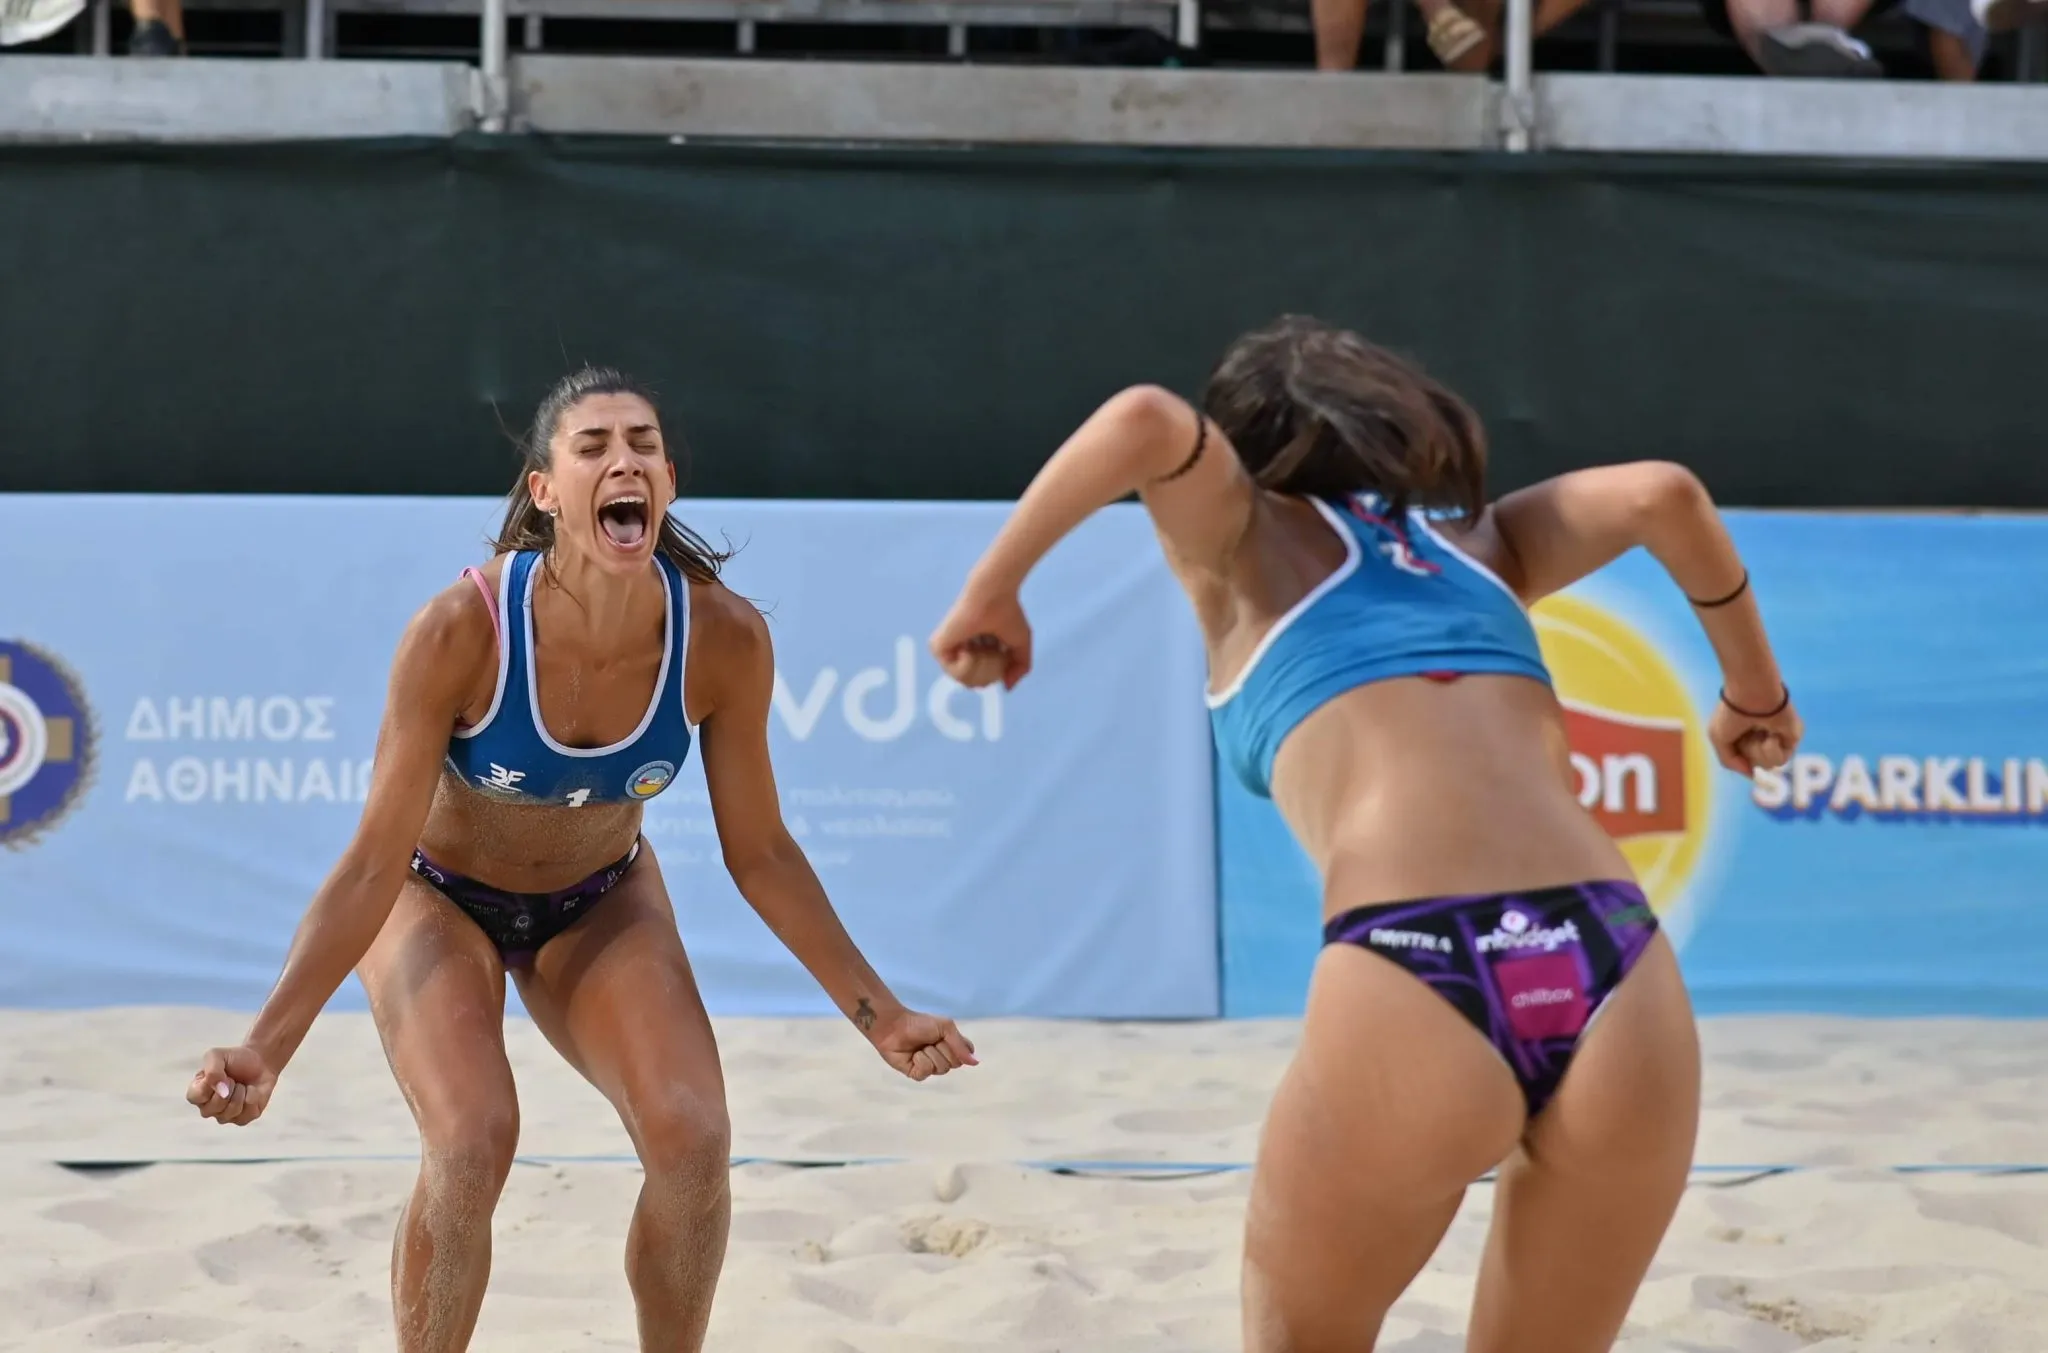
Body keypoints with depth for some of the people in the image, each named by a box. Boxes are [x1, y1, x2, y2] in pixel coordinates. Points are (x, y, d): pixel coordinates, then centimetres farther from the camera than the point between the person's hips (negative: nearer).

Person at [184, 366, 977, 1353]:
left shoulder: (724, 640, -23)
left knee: (693, 1139, -17)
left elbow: (759, 852, -8)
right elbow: (375, 864, -25)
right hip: (438, 896, -3)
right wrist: (265, 1047, -33)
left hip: (600, 901, 3)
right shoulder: (462, 632, -32)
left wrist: (878, 1014, -7)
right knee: (472, 1143, -26)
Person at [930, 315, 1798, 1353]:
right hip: (1620, 986, 3)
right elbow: (1662, 494, 16)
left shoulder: (1242, 537, 19)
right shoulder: (1479, 540, 30)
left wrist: (992, 589, 10)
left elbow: (1148, 422, 0)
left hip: (1412, 993, -3)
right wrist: (1755, 695, 29)